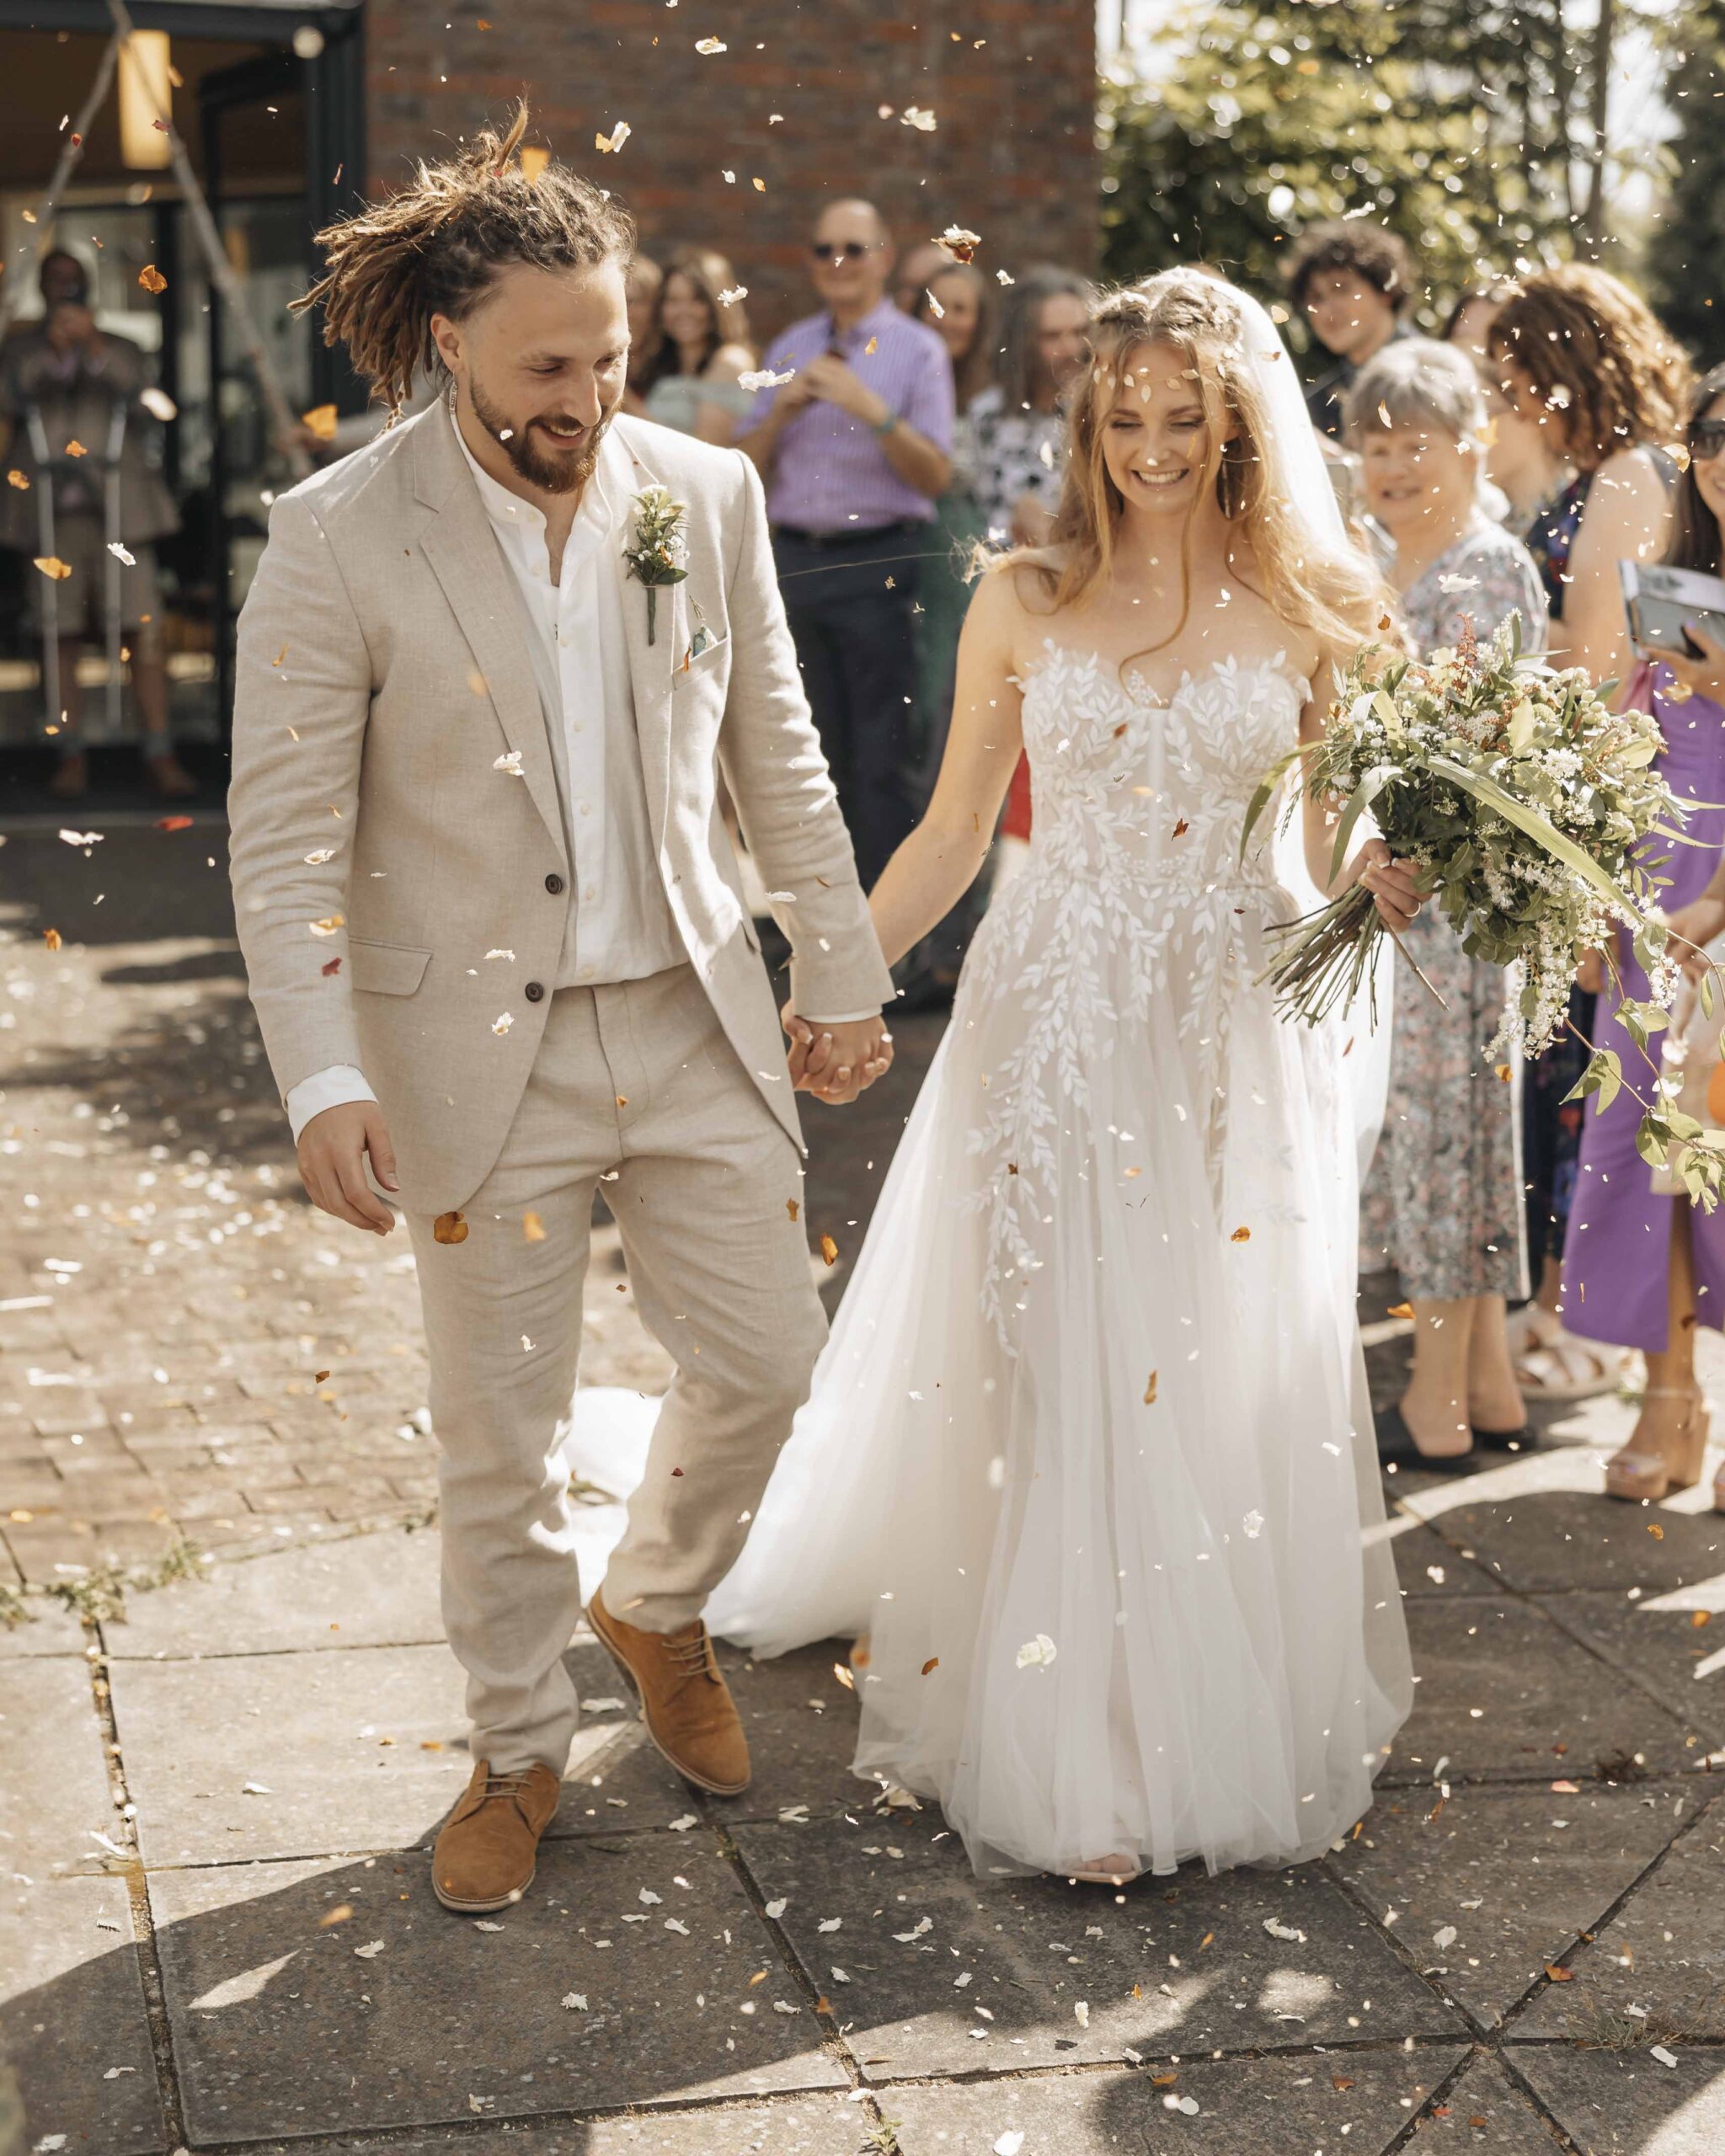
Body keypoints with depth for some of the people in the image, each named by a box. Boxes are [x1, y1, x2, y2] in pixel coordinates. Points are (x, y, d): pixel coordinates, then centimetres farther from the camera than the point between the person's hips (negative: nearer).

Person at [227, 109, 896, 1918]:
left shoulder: (706, 493, 0)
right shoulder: (338, 536, -12)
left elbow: (776, 755, 10)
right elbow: (286, 833, -12)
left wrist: (840, 969, 12)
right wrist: (321, 1078, -20)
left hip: (691, 1020, 4)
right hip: (473, 1049, -3)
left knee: (764, 1362, 10)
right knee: (498, 1439, 7)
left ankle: (655, 1605, 40)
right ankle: (517, 1751, 29)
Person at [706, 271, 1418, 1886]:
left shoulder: (1311, 612, 2)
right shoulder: (1028, 599, 1)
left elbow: (1341, 846, 7)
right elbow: (951, 836, 5)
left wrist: (1390, 885, -16)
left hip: (1240, 1029, 1)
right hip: (1056, 1020, -1)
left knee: (1236, 1383, 6)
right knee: (1059, 1378, 1)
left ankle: (1237, 1721, 24)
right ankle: (1068, 1757, 11)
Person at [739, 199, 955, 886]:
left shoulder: (918, 351, 1)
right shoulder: (790, 349, 15)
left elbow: (935, 475, -8)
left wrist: (871, 409, -19)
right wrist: (782, 409, -5)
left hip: (877, 560, -5)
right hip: (796, 559, 5)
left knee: (881, 753, -6)